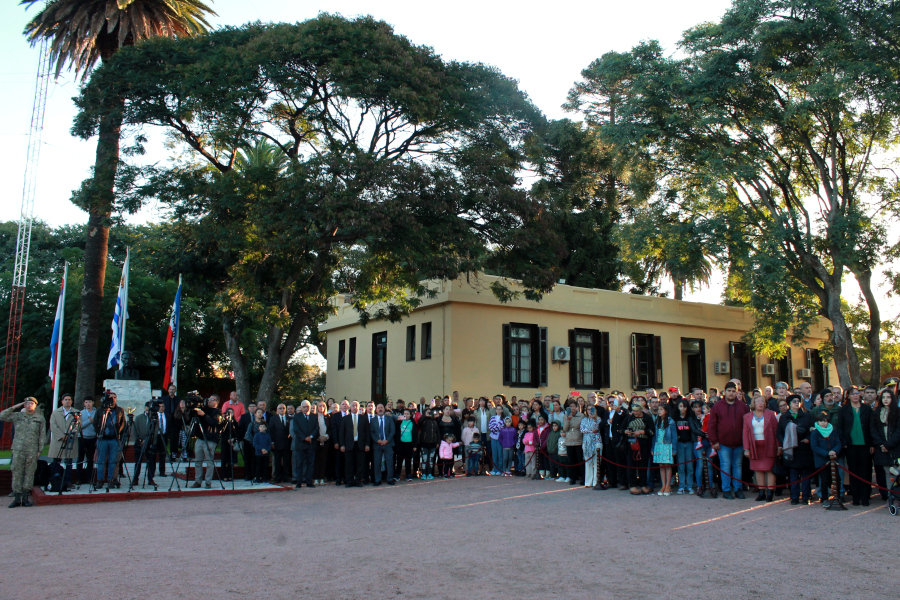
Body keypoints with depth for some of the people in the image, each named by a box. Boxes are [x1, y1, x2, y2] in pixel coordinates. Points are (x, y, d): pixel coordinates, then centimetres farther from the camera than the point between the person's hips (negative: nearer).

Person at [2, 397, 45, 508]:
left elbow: (42, 436, 8)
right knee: (16, 473, -1)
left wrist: (40, 450, 2)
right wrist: (14, 407, -2)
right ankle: (17, 498, 4)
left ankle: (26, 498, 8)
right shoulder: (17, 416, 10)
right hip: (18, 449, 0)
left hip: (32, 451, 0)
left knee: (29, 473, 2)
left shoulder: (40, 419, 9)